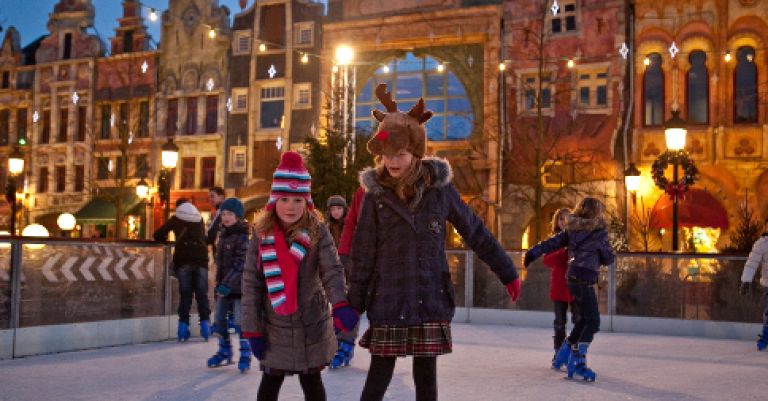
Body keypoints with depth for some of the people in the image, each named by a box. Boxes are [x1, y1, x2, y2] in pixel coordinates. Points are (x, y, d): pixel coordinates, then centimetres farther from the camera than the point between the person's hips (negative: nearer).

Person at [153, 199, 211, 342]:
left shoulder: (176, 219, 13)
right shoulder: (199, 219, 20)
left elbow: (158, 235, 11)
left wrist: (166, 242, 28)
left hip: (183, 259, -1)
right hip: (200, 258, 1)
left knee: (185, 294, 1)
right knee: (202, 293, 5)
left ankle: (183, 325, -3)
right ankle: (205, 323, 0)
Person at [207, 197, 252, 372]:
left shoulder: (243, 237, -14)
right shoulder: (222, 235, 12)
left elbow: (240, 264, -20)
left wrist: (228, 283, -25)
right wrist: (219, 283, 18)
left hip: (239, 285, -8)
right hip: (224, 286, 8)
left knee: (240, 322, -5)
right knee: (220, 320, 14)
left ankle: (245, 355, 7)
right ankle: (224, 351, 31)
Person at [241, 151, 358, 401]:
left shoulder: (318, 232, -11)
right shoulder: (262, 234, -7)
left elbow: (333, 272, -20)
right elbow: (251, 283, -4)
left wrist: (341, 305, -40)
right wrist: (252, 329, -6)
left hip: (312, 324, -1)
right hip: (274, 325, 1)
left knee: (311, 381, 12)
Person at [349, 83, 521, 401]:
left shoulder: (439, 187, -2)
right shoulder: (376, 193, -4)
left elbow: (475, 232, 4)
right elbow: (363, 253, -1)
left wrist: (507, 273, 7)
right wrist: (354, 303, -1)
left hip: (431, 299, 1)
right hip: (388, 300, -1)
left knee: (426, 374, 9)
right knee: (380, 374, 2)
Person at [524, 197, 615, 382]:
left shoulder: (573, 229, 13)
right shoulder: (599, 230, -4)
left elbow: (553, 242, 6)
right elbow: (609, 258, 3)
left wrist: (532, 253, 4)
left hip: (572, 277, 8)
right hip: (584, 278, -8)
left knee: (585, 318, 20)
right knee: (593, 321, -6)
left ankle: (566, 350, 27)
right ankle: (578, 362, -10)